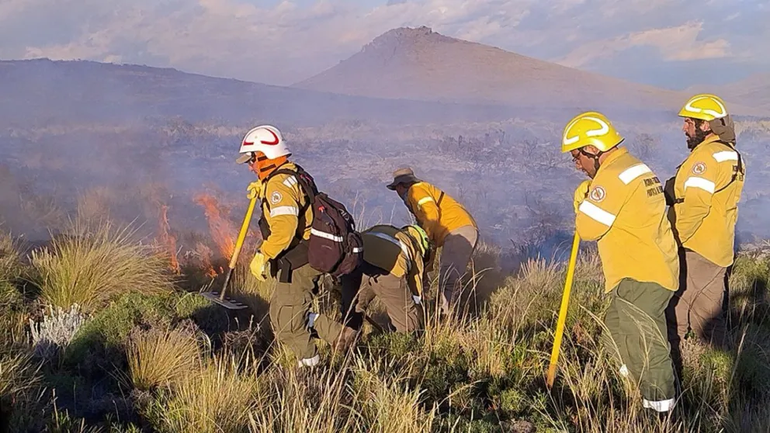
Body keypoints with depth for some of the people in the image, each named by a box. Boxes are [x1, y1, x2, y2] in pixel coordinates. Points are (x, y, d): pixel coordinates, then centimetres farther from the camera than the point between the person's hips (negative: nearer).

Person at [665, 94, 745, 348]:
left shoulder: (706, 156, -16)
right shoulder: (732, 156, 14)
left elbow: (694, 206, -23)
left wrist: (673, 240, -17)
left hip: (694, 250, -10)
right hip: (719, 250, 10)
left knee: (672, 311, -6)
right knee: (710, 316, 15)